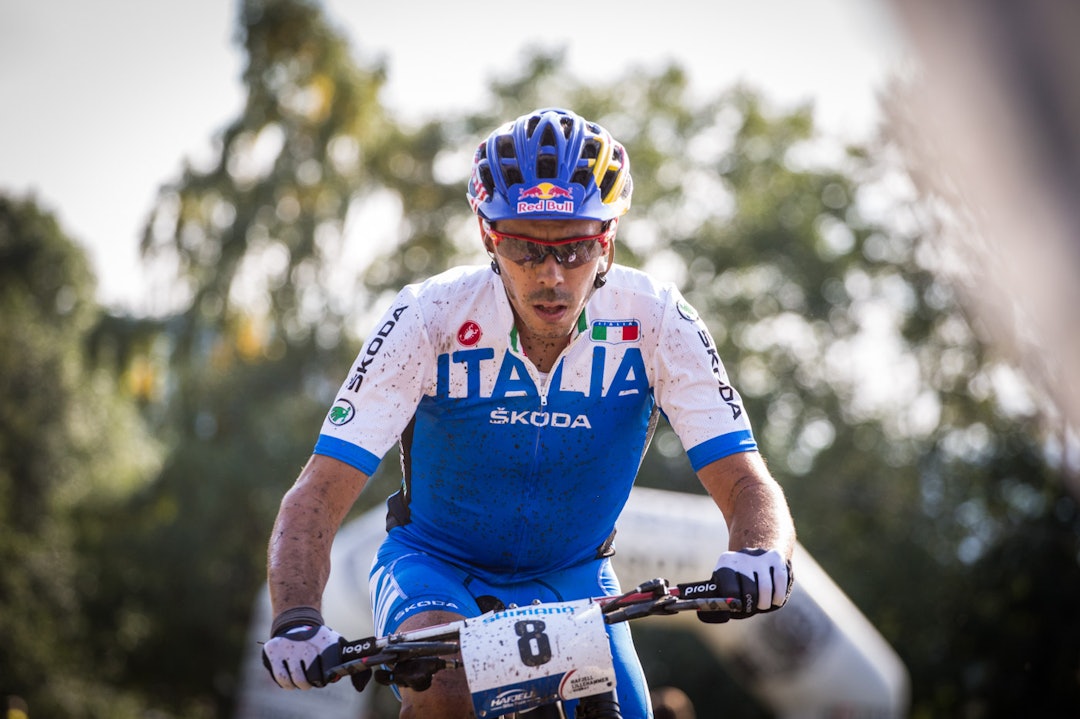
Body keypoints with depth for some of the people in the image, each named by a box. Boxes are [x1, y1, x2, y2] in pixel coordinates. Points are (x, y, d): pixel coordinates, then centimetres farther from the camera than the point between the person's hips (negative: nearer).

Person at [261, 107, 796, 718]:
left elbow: (747, 484, -23)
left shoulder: (656, 320, -21)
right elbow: (316, 500, -26)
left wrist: (757, 555, -47)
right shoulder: (430, 318, -24)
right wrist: (296, 619, -46)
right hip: (436, 561, -3)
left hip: (573, 575, 3)